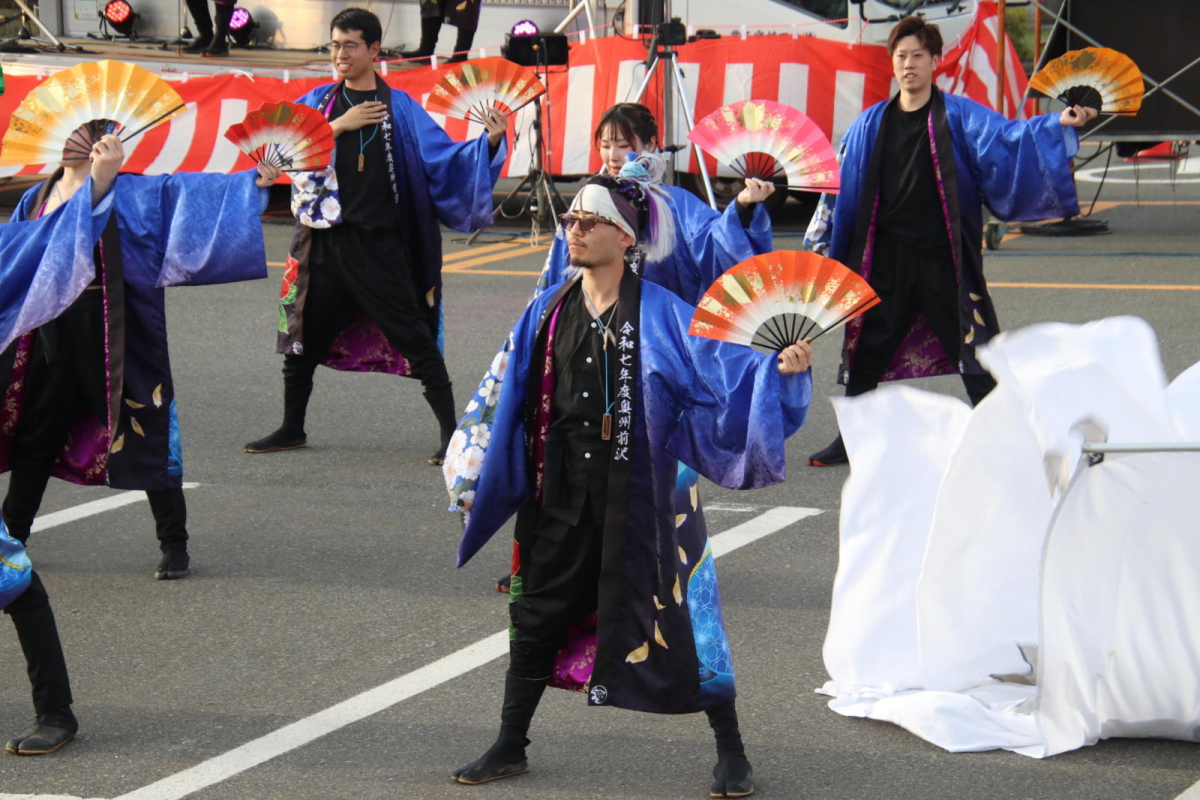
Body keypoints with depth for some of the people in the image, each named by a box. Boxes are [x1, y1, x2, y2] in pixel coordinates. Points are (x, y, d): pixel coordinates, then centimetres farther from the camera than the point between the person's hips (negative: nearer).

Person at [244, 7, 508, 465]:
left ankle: (450, 435, -3)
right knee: (303, 336, 11)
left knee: (414, 339, -6)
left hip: (378, 246, -4)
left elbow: (444, 159, -6)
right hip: (324, 242, 4)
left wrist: (488, 143, -22)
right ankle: (291, 430, 28)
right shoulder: (318, 102, 10)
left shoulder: (399, 108, 0)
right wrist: (338, 126, -11)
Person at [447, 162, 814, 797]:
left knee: (674, 613, -3)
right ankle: (509, 748, 23)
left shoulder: (659, 314, -7)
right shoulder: (549, 311, 7)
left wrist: (777, 369, -34)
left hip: (638, 494, -4)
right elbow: (515, 402, 13)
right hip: (562, 493, 4)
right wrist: (480, 474, 14)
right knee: (538, 611, 9)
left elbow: (720, 364, -16)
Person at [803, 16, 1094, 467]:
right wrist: (824, 245, 14)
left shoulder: (960, 118, -3)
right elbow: (843, 184, 13)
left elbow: (1006, 140, -16)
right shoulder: (871, 126, 8)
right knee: (864, 355, 10)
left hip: (944, 261, -3)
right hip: (886, 261, 3)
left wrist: (1057, 126, -32)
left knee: (976, 358, -3)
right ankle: (851, 441, 25)